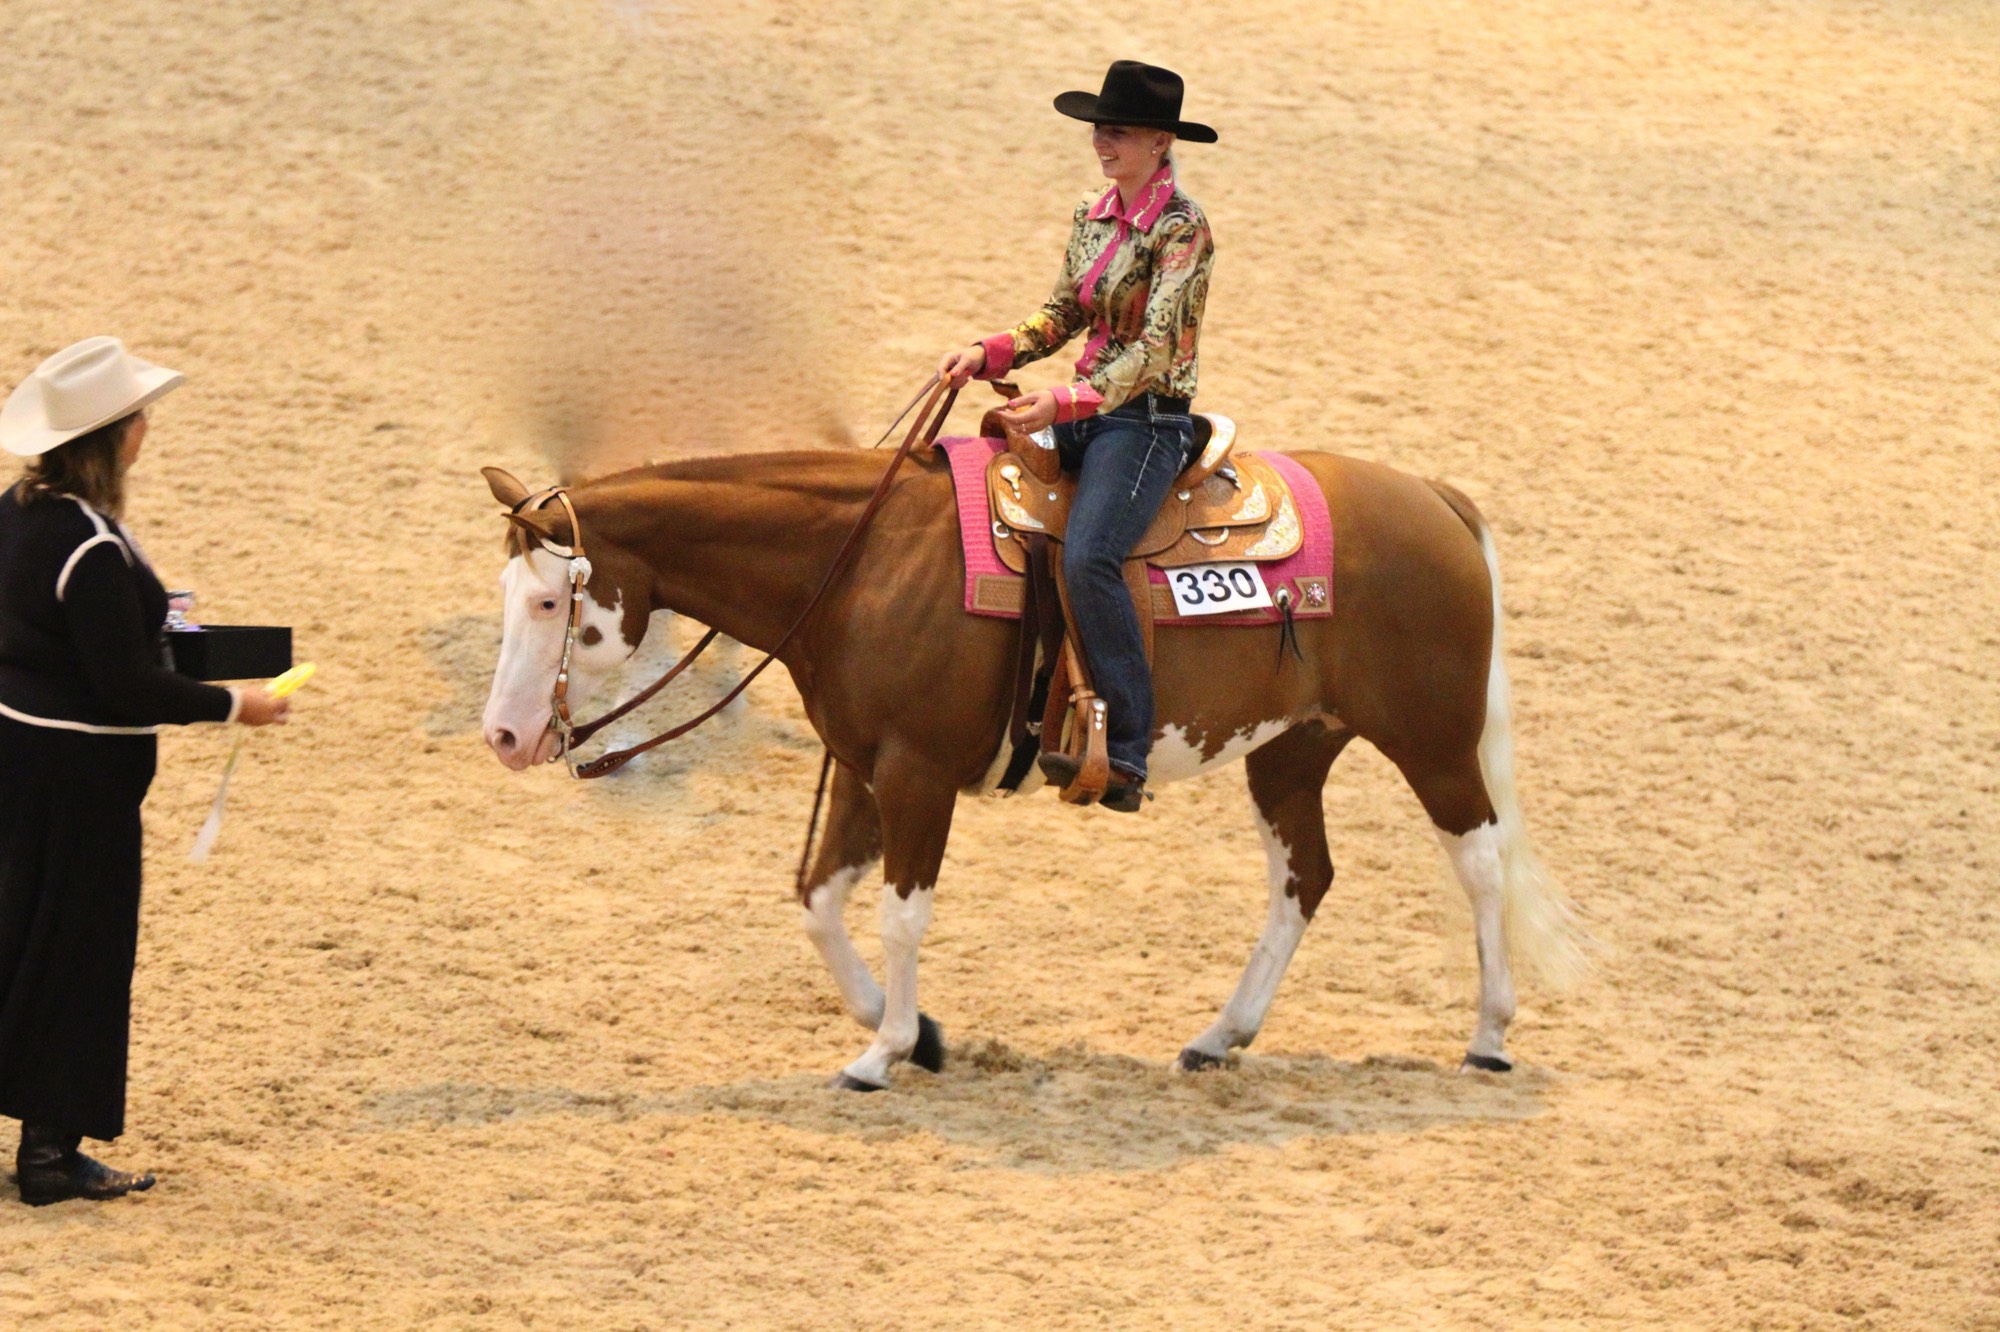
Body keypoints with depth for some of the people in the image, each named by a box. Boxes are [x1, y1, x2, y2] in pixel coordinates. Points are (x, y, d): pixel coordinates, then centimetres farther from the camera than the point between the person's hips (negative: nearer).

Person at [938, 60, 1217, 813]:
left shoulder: (1181, 229, -13)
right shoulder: (1091, 219, 11)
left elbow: (1156, 348, -20)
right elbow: (1060, 317, 18)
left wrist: (1066, 403, -29)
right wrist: (987, 356, 1)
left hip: (1149, 420, -9)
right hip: (1081, 414, 9)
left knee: (1088, 557, -30)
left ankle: (1124, 755, -28)